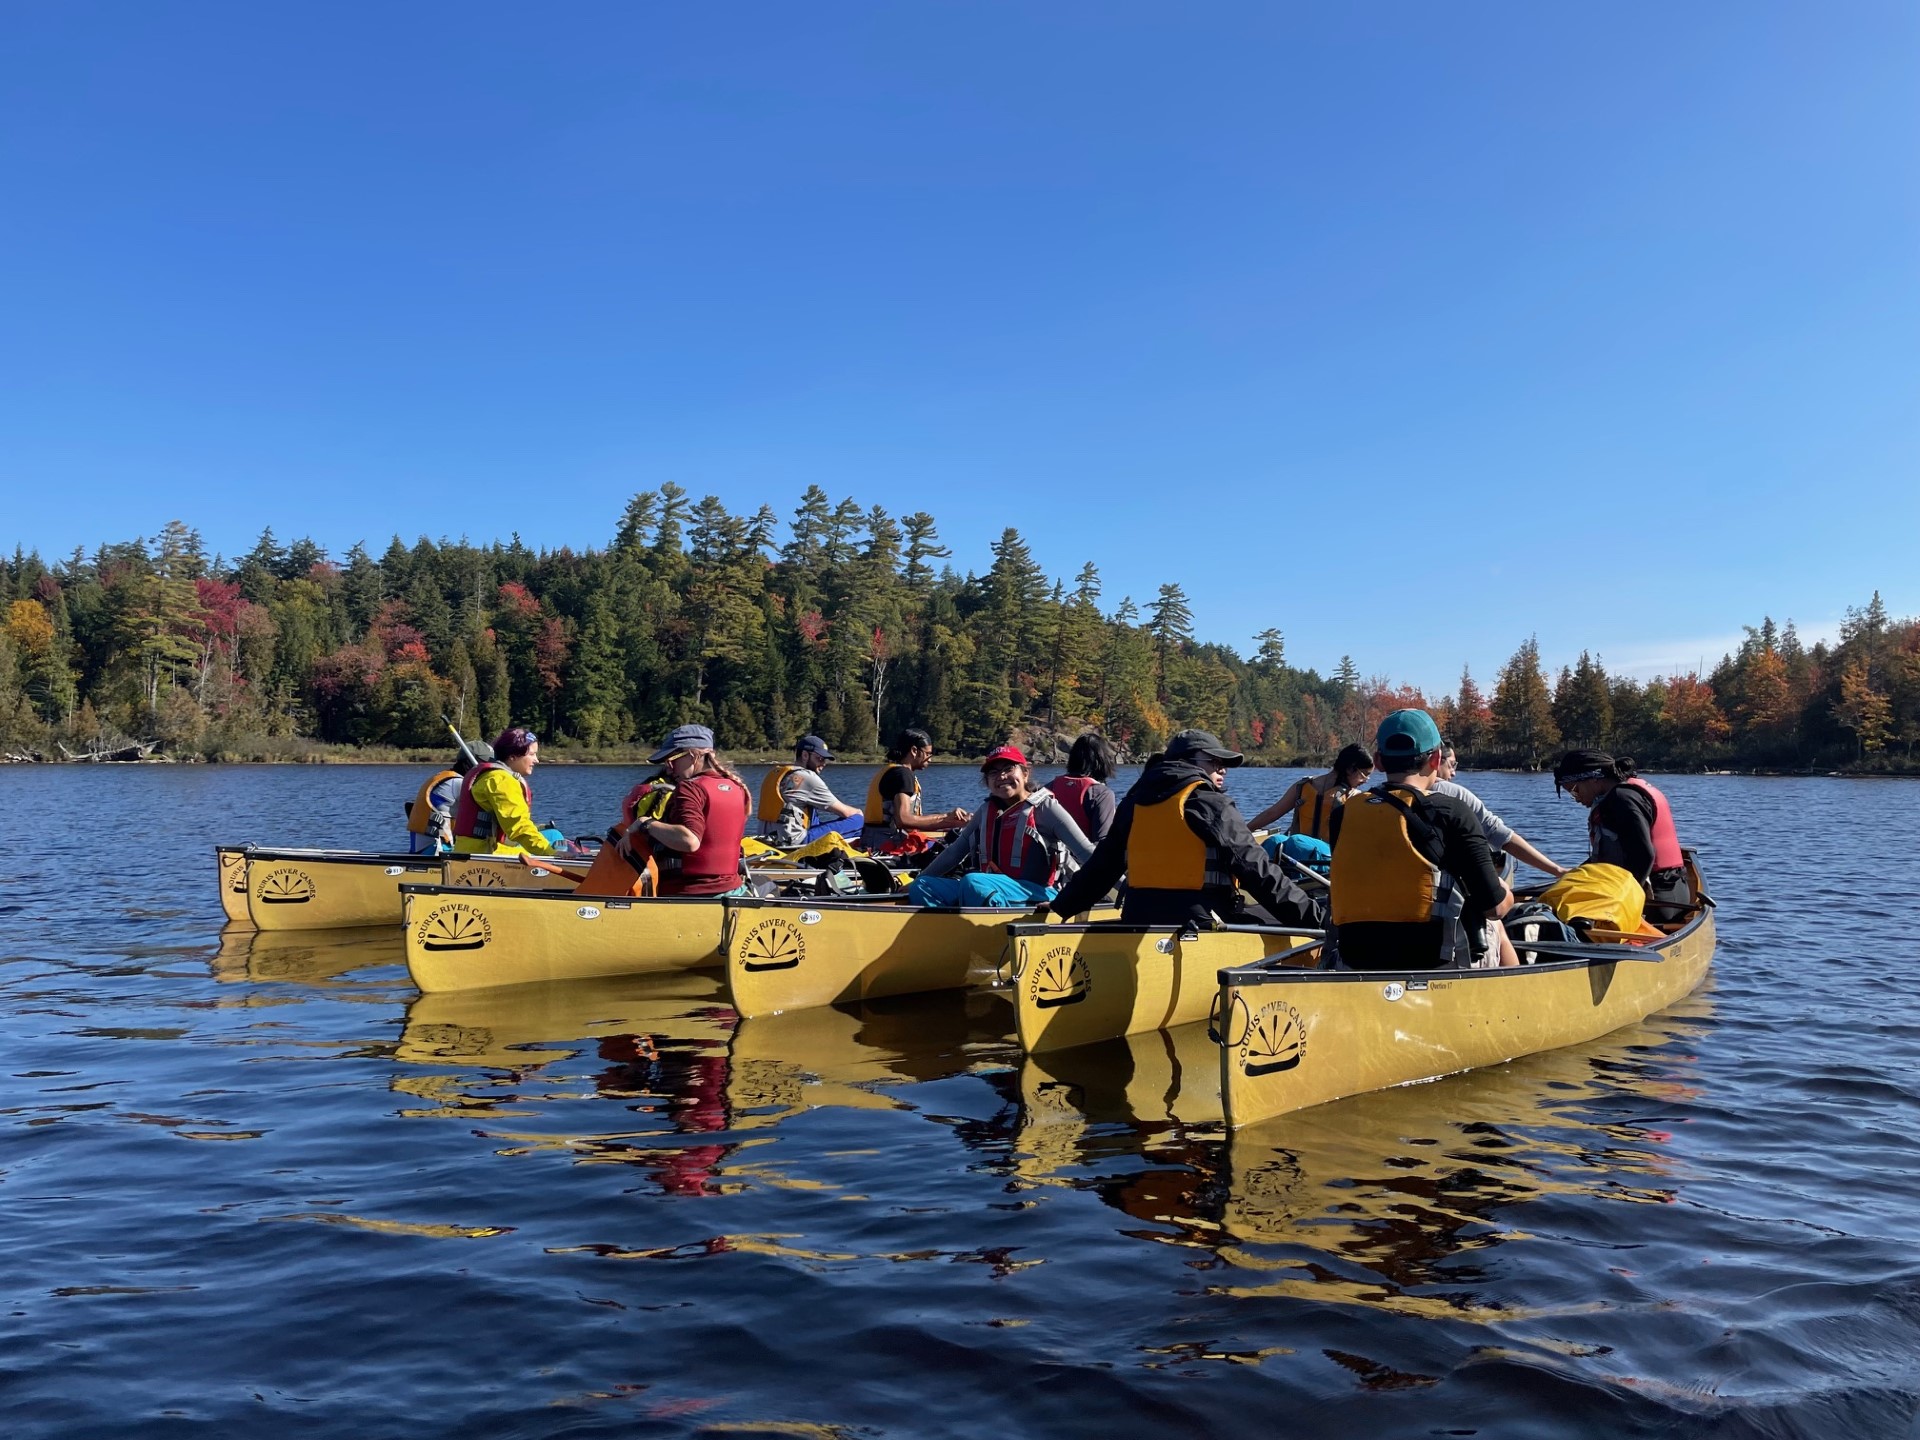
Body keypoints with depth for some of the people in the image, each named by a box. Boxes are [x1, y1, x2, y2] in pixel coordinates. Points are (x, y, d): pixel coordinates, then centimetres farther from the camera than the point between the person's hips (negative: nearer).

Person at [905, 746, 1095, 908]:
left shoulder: (1043, 807, -2)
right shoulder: (986, 812, 17)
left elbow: (1086, 852, -8)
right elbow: (955, 851, 22)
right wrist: (918, 881, 18)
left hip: (1036, 895, -7)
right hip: (992, 890, 7)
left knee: (973, 882, -34)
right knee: (922, 888, -11)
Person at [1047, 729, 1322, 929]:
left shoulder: (1135, 801, 13)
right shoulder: (1208, 803, -7)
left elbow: (1102, 864, 18)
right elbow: (1258, 871, -11)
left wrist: (1062, 905, 28)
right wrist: (1312, 916, -9)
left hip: (1137, 922, 7)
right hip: (1197, 921, -7)